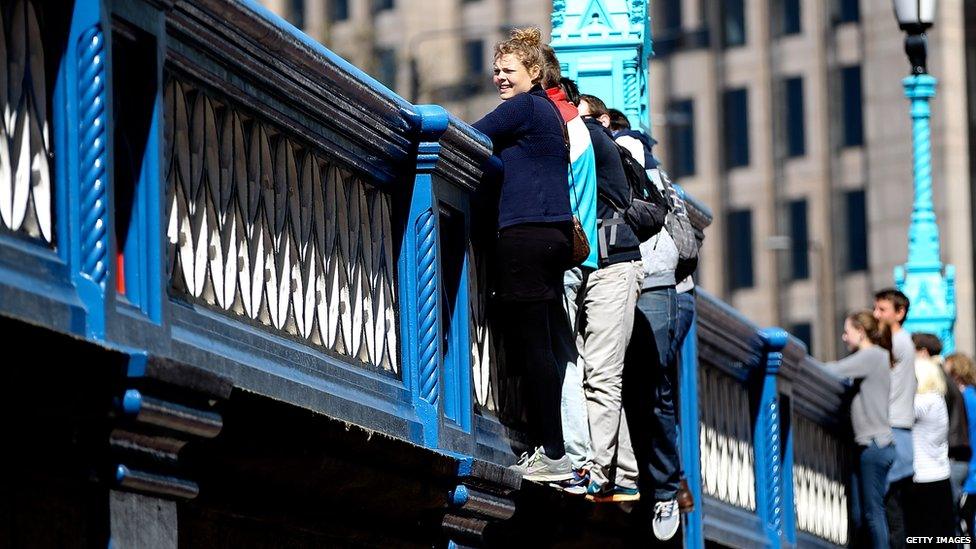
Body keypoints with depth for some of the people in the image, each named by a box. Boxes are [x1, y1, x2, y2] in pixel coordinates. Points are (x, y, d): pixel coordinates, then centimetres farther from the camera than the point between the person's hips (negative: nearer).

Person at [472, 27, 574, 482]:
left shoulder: (523, 108, -5)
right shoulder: (550, 112, 22)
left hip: (524, 233, -9)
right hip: (555, 233, 9)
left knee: (531, 346, -10)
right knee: (542, 346, 8)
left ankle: (552, 453, -13)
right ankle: (546, 447, 7)